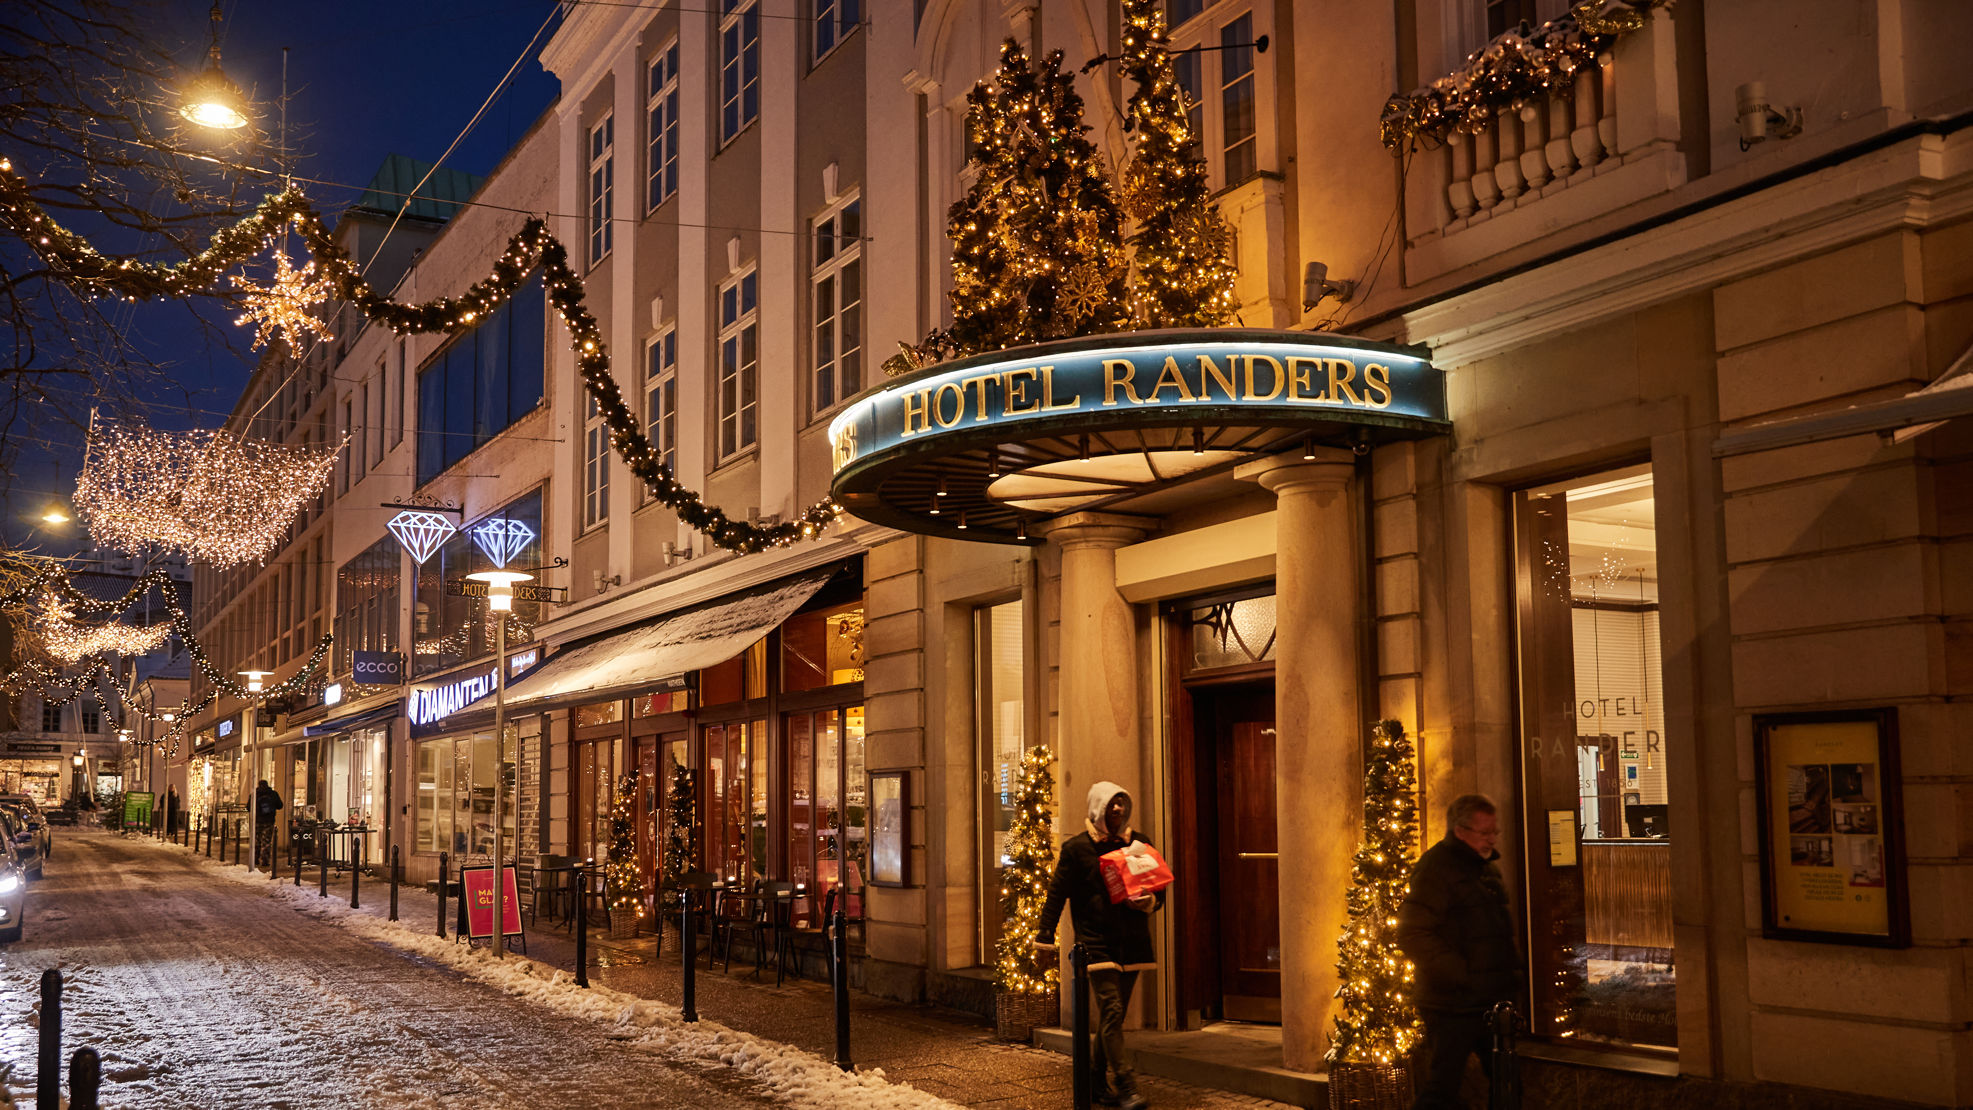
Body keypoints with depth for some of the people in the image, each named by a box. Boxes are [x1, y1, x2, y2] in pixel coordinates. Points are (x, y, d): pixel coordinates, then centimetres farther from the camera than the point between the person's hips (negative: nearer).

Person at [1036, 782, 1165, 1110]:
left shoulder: (1139, 843, 9)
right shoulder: (1077, 848, -2)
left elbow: (1159, 890, 16)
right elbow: (1057, 894, 0)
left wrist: (1149, 901, -7)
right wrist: (1045, 937, -4)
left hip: (1132, 943, 4)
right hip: (1097, 943, -4)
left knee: (1113, 1015, 11)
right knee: (1111, 1012, -13)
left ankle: (1099, 1083, 23)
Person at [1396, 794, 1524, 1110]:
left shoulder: (1488, 867, 15)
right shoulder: (1436, 867, -13)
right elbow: (1412, 935, -21)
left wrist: (1512, 963, 15)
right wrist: (1460, 973, -22)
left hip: (1492, 1001, 9)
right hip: (1453, 1007, -9)